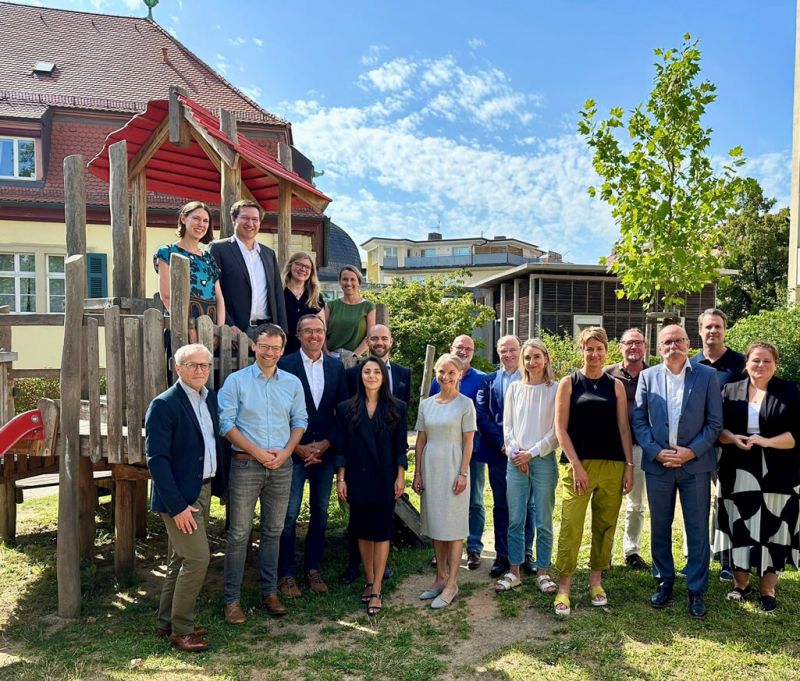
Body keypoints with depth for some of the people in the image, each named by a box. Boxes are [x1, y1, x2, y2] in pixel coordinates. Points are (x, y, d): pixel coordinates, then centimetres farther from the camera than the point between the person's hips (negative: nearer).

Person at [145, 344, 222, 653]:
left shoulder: (211, 398, 7)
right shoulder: (164, 405, -15)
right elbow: (157, 458, -18)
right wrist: (177, 505, -20)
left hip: (203, 489, 8)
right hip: (179, 494, -8)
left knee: (182, 558, 16)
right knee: (197, 557, -7)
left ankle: (167, 623, 29)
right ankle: (181, 629, 10)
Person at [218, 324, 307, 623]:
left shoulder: (293, 383, 7)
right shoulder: (236, 381, -3)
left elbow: (300, 420, 9)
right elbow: (226, 422, -7)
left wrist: (285, 452, -6)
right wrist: (257, 452, -13)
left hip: (282, 465, 3)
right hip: (245, 464, -3)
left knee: (273, 531, 12)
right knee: (239, 534, 1)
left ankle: (270, 592, 24)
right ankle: (232, 599, 11)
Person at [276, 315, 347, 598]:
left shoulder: (336, 367, 6)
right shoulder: (285, 364, -6)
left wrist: (326, 443, -4)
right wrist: (298, 447, -11)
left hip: (325, 451, 4)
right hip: (294, 452, -4)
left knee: (320, 513, 12)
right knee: (289, 515, 1)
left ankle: (313, 569, 26)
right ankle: (286, 574, 15)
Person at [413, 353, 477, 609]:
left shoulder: (465, 404, -4)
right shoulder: (426, 404, 7)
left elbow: (468, 442, -5)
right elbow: (420, 441, 9)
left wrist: (463, 473, -12)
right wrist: (417, 473, 5)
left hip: (453, 469, -5)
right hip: (430, 469, 5)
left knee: (452, 527, 0)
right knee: (435, 525, 11)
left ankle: (451, 584, 7)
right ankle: (441, 577, 23)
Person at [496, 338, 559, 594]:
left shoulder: (555, 389, -1)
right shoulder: (514, 388, 8)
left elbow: (557, 430, -5)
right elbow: (507, 425, 9)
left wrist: (532, 453, -9)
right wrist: (514, 452, -5)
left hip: (544, 460, -2)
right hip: (516, 461, 3)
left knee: (543, 521, 4)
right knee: (515, 520, 6)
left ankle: (542, 572, 17)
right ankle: (514, 572, 17)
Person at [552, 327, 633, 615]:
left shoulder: (615, 386, 8)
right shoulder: (569, 383, 2)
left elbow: (623, 428, 8)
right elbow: (561, 429, -2)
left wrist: (629, 467, 2)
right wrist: (577, 466, -9)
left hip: (613, 466, 3)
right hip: (578, 464, -2)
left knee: (605, 526, 9)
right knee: (571, 526, -7)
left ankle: (596, 580, 24)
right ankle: (564, 586, 4)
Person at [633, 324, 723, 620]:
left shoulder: (707, 376, 0)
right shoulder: (647, 376, 4)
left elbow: (715, 422, -2)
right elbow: (638, 421, 2)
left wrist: (692, 451, -12)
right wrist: (656, 452, -10)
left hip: (695, 464, -1)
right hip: (658, 464, 2)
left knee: (698, 530, 5)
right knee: (659, 527, 11)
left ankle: (696, 590, 19)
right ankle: (664, 581, 28)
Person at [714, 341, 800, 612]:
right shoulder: (730, 390, 8)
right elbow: (717, 427, 5)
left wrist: (767, 442, -18)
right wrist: (733, 439, -15)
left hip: (777, 476, -1)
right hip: (738, 474, 2)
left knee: (772, 529, 2)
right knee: (739, 527, 6)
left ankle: (767, 589, 15)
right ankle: (741, 583, 21)